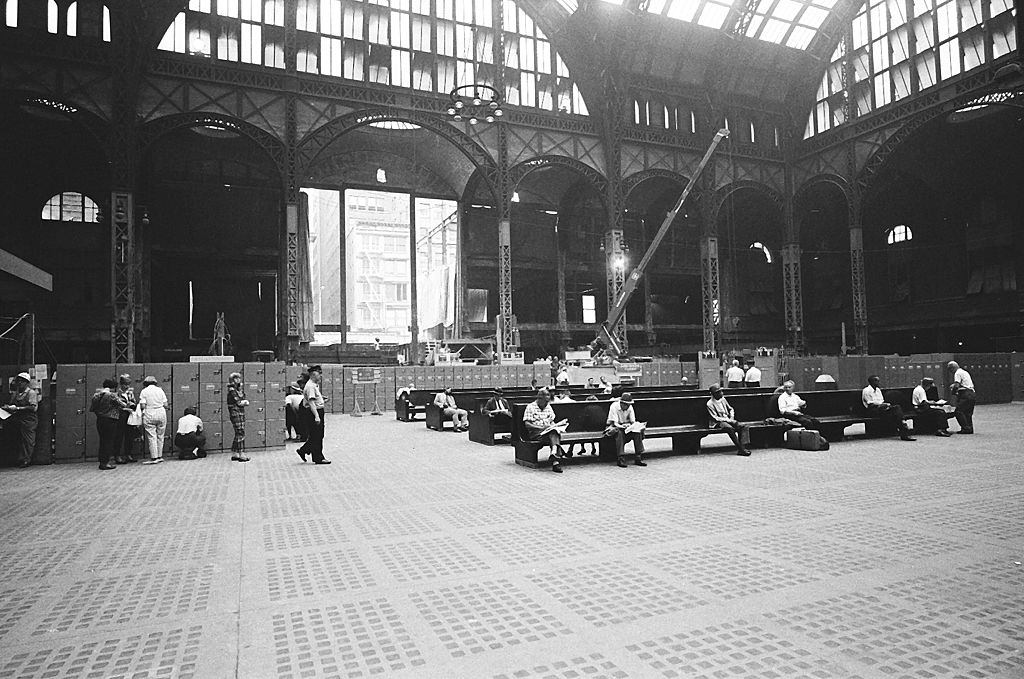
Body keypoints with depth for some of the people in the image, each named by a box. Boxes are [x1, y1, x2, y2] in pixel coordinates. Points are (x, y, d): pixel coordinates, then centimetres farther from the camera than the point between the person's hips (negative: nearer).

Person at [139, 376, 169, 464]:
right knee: (160, 436, 11)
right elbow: (165, 405, 4)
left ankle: (154, 458, -2)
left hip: (149, 415, -3)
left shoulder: (144, 391, -2)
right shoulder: (160, 390, 7)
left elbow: (142, 406, -9)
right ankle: (160, 456, 16)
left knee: (151, 437, 0)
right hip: (161, 414, 3)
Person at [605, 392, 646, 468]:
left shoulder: (630, 407, -4)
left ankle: (638, 458, -21)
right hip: (613, 427, -5)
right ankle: (621, 459, -37)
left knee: (637, 432, -23)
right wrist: (623, 426, -42)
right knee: (619, 433, -39)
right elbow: (615, 423, -24)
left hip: (625, 426, 5)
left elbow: (633, 421, -5)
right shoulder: (614, 406, -20)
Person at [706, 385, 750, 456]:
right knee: (730, 428, -37)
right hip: (718, 423, -7)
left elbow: (730, 409, 23)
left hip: (728, 420, 7)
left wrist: (732, 417, 2)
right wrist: (728, 420, -17)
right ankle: (740, 449, -29)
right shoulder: (710, 404, -9)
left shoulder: (723, 399, 11)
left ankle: (742, 447, -26)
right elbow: (715, 418, -13)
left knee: (744, 426, -16)